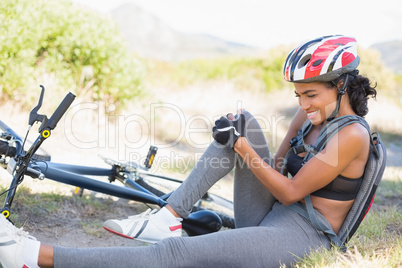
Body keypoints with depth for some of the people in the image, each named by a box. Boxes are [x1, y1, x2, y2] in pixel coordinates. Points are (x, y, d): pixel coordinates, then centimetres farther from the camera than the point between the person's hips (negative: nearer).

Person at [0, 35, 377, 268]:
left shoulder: (352, 135, -16)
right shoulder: (313, 112, 10)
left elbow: (290, 192, -16)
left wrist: (240, 145, -16)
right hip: (268, 221, 8)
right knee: (243, 121, -5)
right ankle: (169, 217, -10)